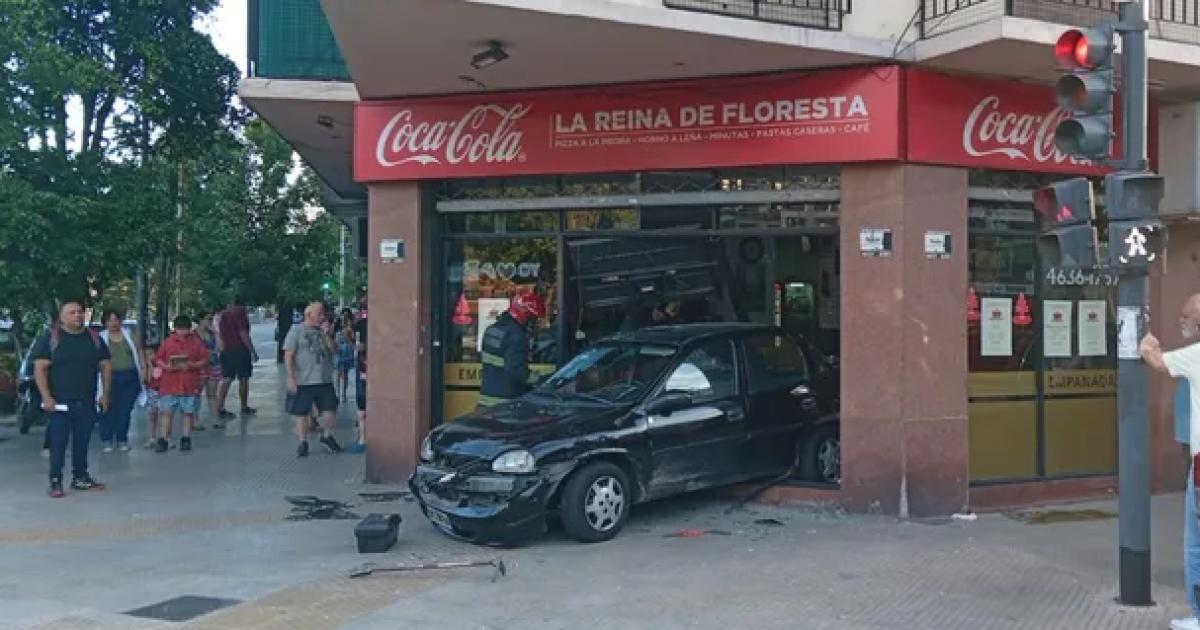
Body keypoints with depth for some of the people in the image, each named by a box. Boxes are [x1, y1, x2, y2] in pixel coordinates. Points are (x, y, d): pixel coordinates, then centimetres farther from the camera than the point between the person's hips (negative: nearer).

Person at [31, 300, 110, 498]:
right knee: (58, 443, -5)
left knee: (82, 442, 10)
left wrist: (105, 393, 5)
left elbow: (105, 367, 13)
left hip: (87, 403, 4)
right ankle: (55, 482, 0)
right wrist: (46, 397, -14)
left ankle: (80, 477, 21)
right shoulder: (49, 338, -1)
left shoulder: (94, 339, 10)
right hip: (60, 403, -4)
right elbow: (40, 368, -6)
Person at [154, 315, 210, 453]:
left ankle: (186, 439, 15)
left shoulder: (196, 342, 3)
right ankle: (163, 440, 5)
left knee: (188, 412, 6)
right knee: (166, 412, 0)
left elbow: (205, 359, 2)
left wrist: (193, 365, -14)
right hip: (169, 384, 0)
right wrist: (166, 366, -13)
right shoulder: (167, 342, 5)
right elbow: (158, 359, 6)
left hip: (190, 385, 0)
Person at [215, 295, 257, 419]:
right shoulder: (240, 314, -9)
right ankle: (244, 408, 15)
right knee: (243, 379, 6)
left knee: (226, 380, 3)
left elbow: (219, 334, 15)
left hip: (226, 351, 6)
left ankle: (220, 409, -6)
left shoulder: (223, 315, 13)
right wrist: (253, 351, -12)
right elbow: (243, 334, -15)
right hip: (240, 350, -6)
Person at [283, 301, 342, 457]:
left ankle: (326, 437, 25)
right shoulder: (296, 331, -3)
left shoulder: (324, 331, 12)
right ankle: (303, 442, 15)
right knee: (301, 412, 3)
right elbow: (288, 355, -8)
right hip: (303, 381, -4)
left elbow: (334, 351, 6)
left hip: (324, 380, 5)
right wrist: (291, 378, -14)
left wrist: (328, 335, -7)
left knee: (330, 409, 5)